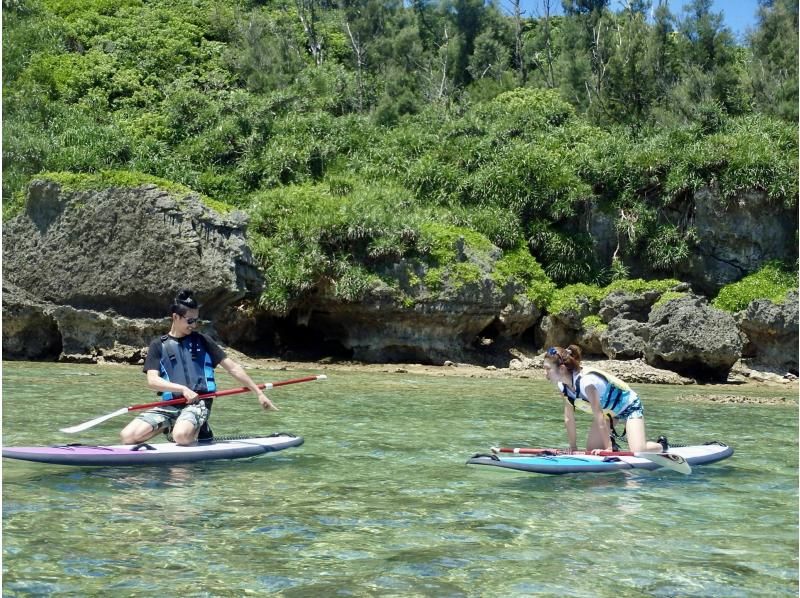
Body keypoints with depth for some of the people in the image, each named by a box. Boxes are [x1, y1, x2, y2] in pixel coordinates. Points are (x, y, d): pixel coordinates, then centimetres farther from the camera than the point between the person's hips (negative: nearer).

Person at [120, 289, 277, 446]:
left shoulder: (201, 341, 9)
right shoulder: (158, 345, 9)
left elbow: (233, 368, 8)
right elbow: (152, 381, -4)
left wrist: (259, 393, 2)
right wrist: (183, 389, -20)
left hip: (198, 404, -3)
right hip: (169, 405, 3)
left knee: (182, 436, -35)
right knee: (127, 436, -17)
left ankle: (198, 431, 2)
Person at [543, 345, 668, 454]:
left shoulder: (586, 381, -38)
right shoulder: (562, 385, -14)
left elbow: (599, 417, -34)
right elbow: (568, 419, -6)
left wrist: (608, 448, -29)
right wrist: (573, 448, -5)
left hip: (629, 406, -7)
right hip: (607, 410, 8)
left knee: (638, 452, -21)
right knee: (591, 451, 1)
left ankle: (662, 445, 10)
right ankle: (611, 441, 30)